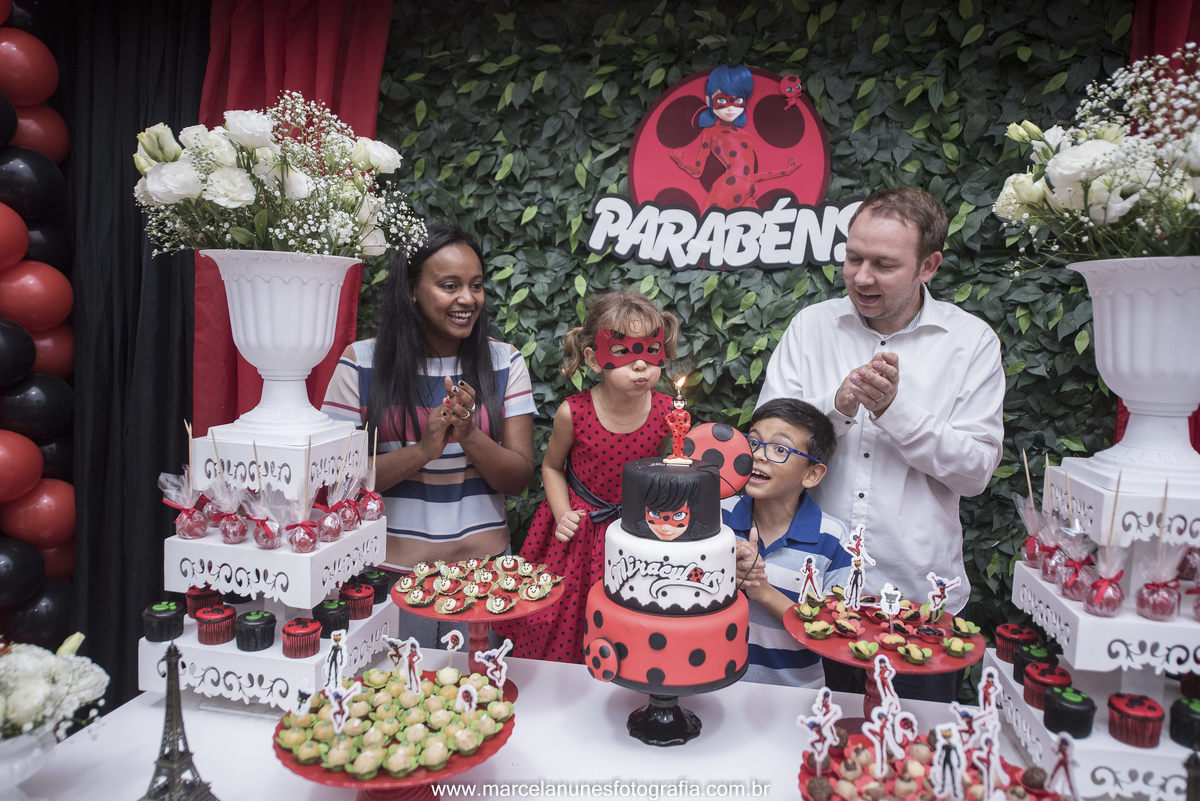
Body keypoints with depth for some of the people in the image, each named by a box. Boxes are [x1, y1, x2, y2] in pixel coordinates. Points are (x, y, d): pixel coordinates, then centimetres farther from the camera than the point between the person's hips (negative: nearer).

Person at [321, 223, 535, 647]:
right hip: (391, 568, -1)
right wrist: (422, 451, -21)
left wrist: (470, 436, -20)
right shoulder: (362, 363, -4)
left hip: (483, 565, 2)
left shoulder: (504, 362, 1)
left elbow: (519, 478, -3)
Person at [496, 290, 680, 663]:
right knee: (556, 628, 8)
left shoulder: (667, 412, -14)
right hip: (577, 530, -1)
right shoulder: (573, 412, -16)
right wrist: (563, 514, -9)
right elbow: (552, 467, 3)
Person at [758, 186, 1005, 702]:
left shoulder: (971, 342, -3)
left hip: (920, 599, -1)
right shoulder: (812, 325, 1)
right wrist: (837, 406, -20)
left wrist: (895, 410, -20)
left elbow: (976, 470, -8)